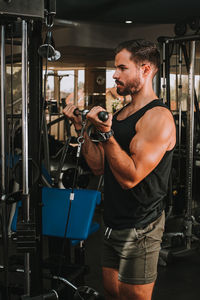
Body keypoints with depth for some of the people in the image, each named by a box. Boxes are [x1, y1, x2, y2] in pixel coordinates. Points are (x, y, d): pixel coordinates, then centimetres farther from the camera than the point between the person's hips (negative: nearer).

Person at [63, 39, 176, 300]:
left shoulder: (158, 117, -17)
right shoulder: (121, 114, 11)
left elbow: (130, 177, -25)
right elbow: (99, 166, 8)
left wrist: (106, 133, -29)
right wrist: (81, 128, 1)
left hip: (140, 228, -8)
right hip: (114, 224, 9)